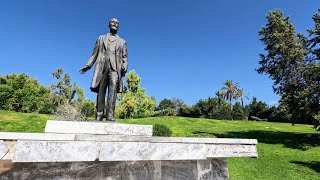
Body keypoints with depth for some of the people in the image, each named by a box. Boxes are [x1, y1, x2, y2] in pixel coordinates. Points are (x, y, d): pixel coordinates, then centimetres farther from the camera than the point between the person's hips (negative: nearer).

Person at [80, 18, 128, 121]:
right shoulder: (101, 38, 25)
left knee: (113, 90, -18)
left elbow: (124, 57, 14)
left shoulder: (122, 42, 24)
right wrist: (88, 65, 4)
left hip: (115, 68, -1)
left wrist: (124, 67, -7)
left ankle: (110, 116, -23)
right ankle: (98, 116, 0)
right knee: (100, 92, -3)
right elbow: (95, 54, 17)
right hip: (102, 67, 1)